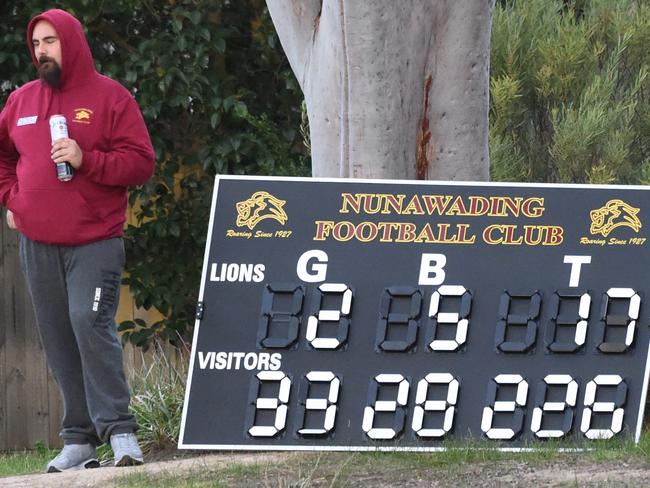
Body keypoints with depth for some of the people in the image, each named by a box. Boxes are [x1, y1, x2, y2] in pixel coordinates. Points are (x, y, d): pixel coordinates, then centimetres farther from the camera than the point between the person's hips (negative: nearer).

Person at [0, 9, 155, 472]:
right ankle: (79, 440, 8)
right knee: (58, 338, 4)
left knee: (91, 323, -19)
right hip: (37, 243, 5)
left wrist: (86, 160, -17)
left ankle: (119, 429, -17)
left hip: (94, 240, -5)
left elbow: (141, 162, -5)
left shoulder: (109, 96, -1)